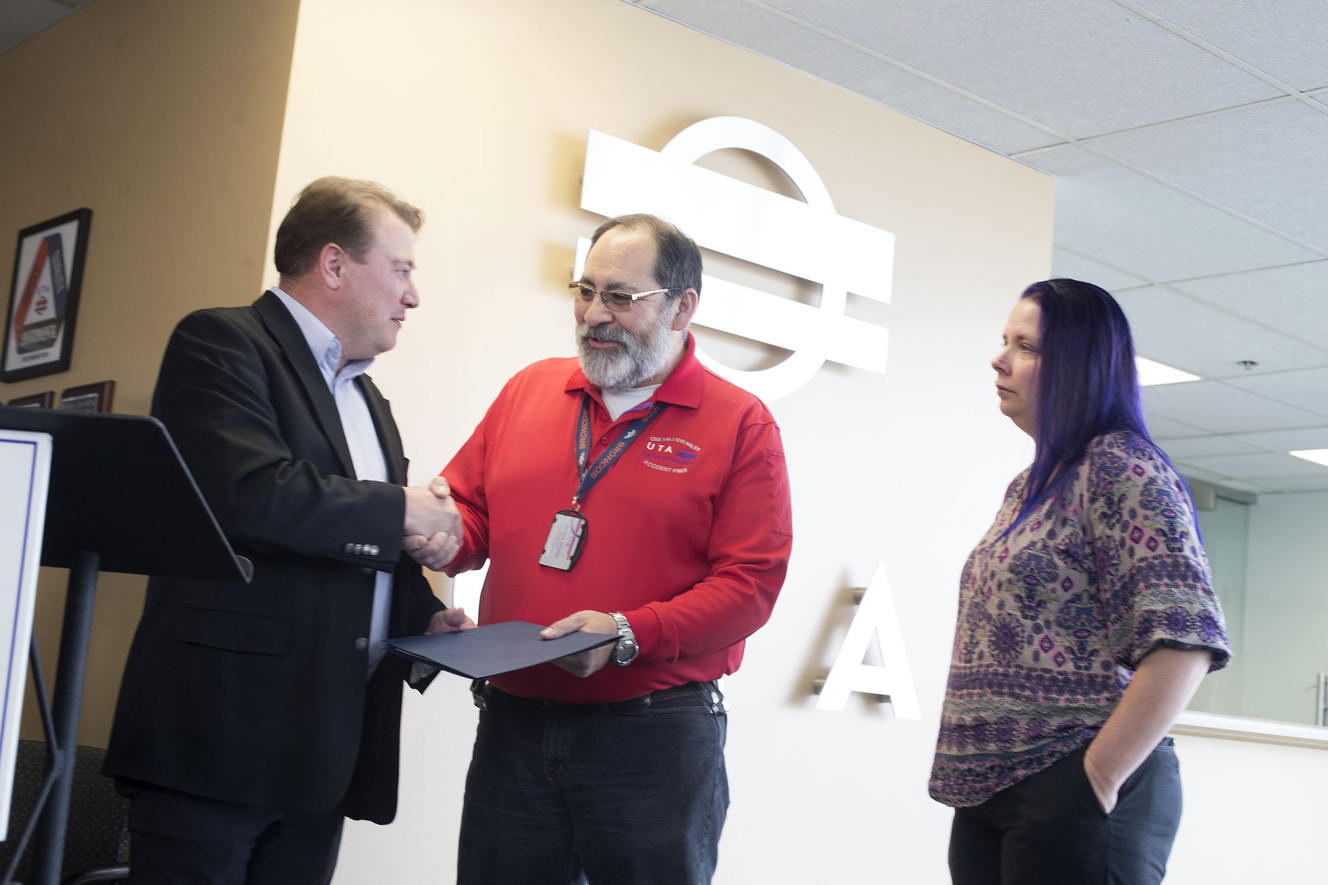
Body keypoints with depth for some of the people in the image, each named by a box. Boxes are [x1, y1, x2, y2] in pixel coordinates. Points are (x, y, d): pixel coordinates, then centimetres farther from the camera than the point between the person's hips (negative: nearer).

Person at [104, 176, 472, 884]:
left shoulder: (364, 395, 22)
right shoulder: (221, 342, -5)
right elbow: (253, 493, -22)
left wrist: (422, 611, 6)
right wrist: (400, 511, -10)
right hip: (224, 729, -8)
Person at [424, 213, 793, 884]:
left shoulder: (741, 425, -2)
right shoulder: (529, 390, 12)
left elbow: (750, 583, -8)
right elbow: (470, 512, 16)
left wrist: (627, 633, -19)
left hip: (655, 736, -3)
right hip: (512, 724, 4)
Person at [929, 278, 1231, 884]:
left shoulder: (1119, 468, -10)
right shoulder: (1028, 487, 16)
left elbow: (1185, 645, -19)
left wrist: (1098, 777, -18)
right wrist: (969, 773, 13)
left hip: (1070, 800, -8)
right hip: (988, 798, 8)